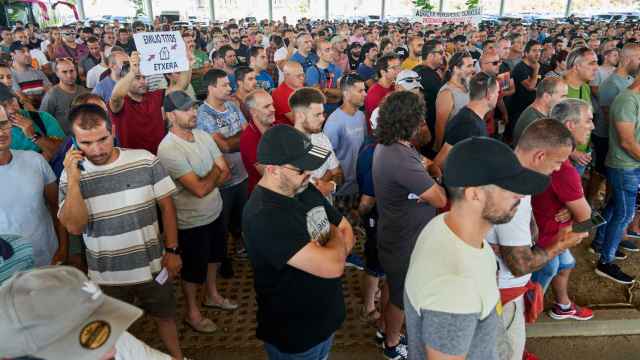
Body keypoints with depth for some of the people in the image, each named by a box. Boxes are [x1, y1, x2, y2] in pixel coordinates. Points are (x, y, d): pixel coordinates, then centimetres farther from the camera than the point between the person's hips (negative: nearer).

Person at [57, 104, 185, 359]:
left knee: (165, 316, 22)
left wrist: (172, 250, -5)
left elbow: (166, 205, -5)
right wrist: (74, 180, -26)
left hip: (152, 266, 0)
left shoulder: (145, 161, -12)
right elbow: (75, 227, -18)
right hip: (107, 275, 0)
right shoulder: (71, 175, -10)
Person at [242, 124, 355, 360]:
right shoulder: (264, 217, -32)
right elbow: (332, 267, -34)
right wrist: (335, 237, -12)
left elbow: (347, 231, 6)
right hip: (294, 337, -7)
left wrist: (331, 252, -16)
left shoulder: (304, 189, -2)